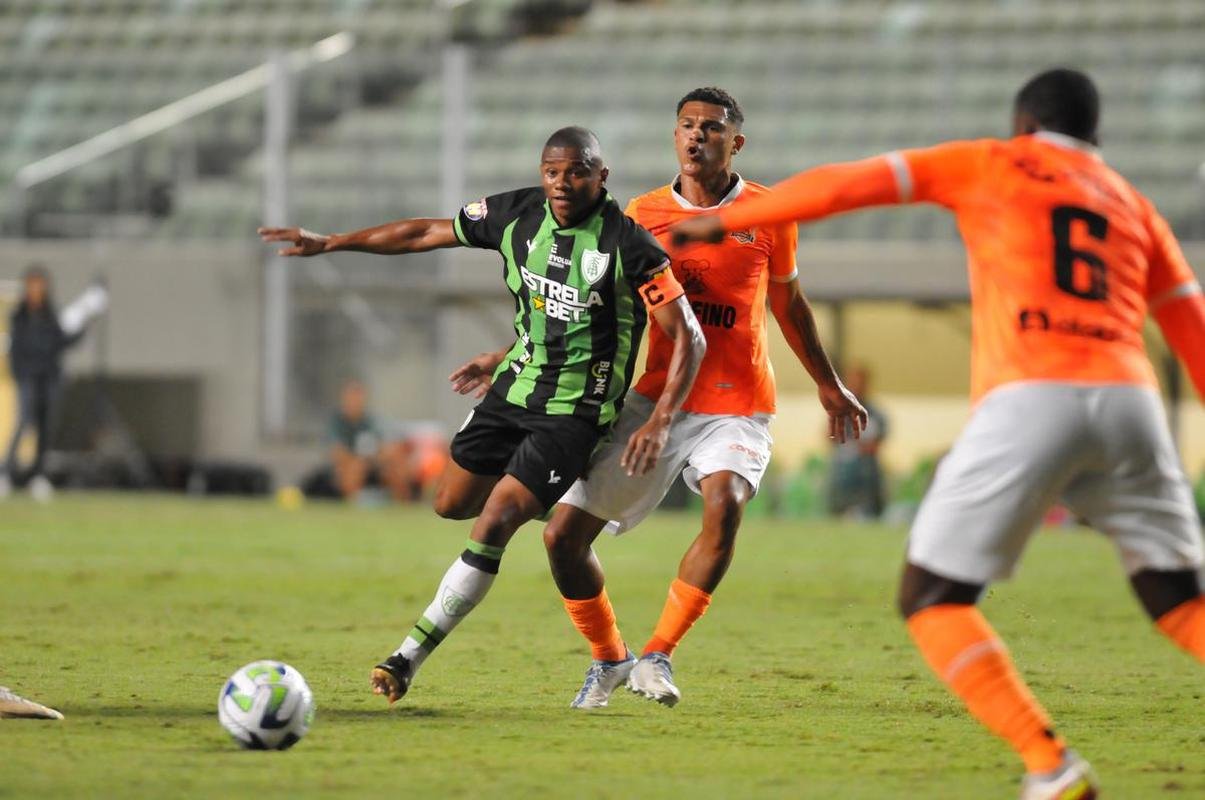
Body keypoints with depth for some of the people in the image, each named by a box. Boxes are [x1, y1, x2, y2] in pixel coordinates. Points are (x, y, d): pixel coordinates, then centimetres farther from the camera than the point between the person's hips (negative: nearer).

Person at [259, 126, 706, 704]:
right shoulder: (517, 214, -3)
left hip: (575, 412, -6)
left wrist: (659, 423, -25)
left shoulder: (629, 245, -18)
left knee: (494, 523, -16)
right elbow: (427, 233, 10)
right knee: (451, 504, 11)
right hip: (513, 390, 6)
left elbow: (688, 339, -15)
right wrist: (329, 243, 10)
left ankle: (411, 655, -12)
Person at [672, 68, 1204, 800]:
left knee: (932, 597, 6)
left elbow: (849, 185, 13)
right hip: (1130, 401, 4)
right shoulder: (1134, 205, 26)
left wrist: (725, 221, 21)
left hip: (1030, 402, -4)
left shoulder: (990, 165, 17)